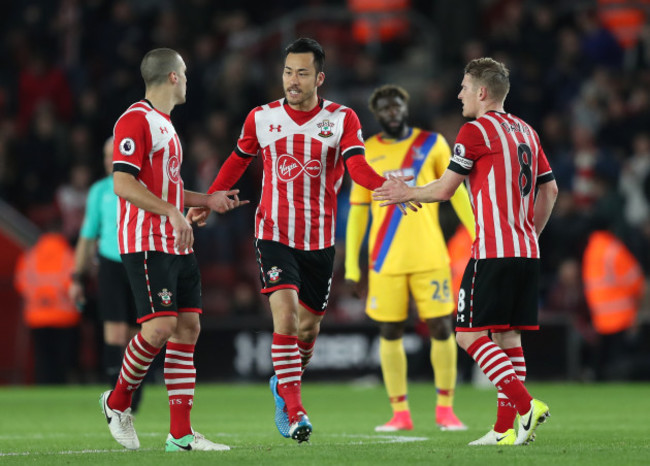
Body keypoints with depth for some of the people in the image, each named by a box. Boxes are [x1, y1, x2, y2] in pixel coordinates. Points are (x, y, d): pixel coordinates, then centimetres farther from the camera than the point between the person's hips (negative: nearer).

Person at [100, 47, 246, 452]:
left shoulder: (165, 124, 20)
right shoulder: (136, 121, -10)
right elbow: (123, 184, -19)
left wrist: (207, 201, 23)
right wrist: (173, 212, -26)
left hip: (178, 245, 10)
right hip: (147, 245, -10)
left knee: (188, 327, 3)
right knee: (160, 327, -16)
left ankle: (181, 434, 3)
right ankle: (118, 402, 7)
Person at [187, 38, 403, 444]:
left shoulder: (342, 119, -2)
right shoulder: (262, 118, 1)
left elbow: (357, 167, -14)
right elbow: (239, 161, 17)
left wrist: (385, 186, -35)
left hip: (320, 239, 2)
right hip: (274, 234, -2)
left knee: (309, 323, 11)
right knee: (285, 311, -19)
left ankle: (284, 383, 39)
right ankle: (295, 410, -20)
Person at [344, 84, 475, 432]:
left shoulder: (432, 144, 5)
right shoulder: (367, 153, 6)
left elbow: (456, 192, 10)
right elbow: (357, 210, 9)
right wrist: (351, 264, 4)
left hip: (429, 256, -1)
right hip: (385, 260, 1)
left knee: (441, 328, -3)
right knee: (390, 333, 0)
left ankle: (445, 409, 8)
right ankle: (400, 413, 6)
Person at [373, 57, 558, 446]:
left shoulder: (475, 131, -7)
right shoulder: (526, 132, 16)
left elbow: (444, 190, -3)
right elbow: (550, 189, 20)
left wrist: (408, 193, 14)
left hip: (493, 251, -8)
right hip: (527, 252, 8)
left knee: (469, 334, -5)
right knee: (508, 335, 8)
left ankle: (526, 405, -18)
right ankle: (506, 427, 4)